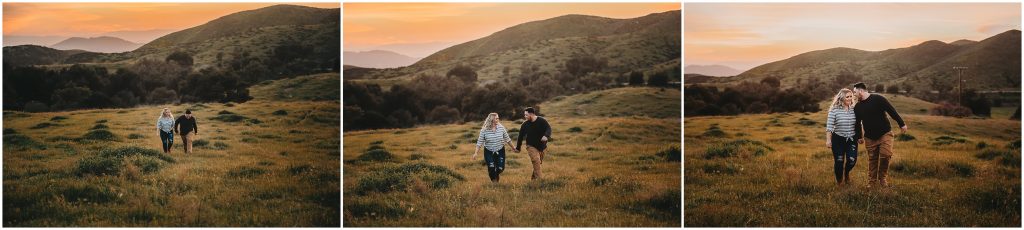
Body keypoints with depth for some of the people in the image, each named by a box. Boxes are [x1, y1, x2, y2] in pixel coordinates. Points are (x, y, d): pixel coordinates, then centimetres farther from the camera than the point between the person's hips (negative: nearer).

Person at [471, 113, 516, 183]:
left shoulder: (501, 127, -7)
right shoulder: (484, 130, -12)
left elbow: (507, 139, 3)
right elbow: (479, 142, -9)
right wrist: (475, 153, -16)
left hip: (500, 151, 2)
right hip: (489, 152, -2)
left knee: (500, 168, -3)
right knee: (491, 168, -9)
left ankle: (497, 174, 35)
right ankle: (494, 182, 16)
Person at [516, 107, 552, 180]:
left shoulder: (542, 121, -7)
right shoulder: (525, 124, -2)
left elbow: (548, 128, -18)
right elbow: (521, 136, 5)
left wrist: (546, 136, -40)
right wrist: (518, 147, 11)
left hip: (541, 146, 1)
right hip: (531, 146, -1)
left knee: (539, 162, 10)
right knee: (536, 161, -20)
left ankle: (533, 177, 28)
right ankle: (538, 179, -22)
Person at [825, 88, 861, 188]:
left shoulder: (854, 109, 0)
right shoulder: (834, 110, -10)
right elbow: (829, 126, -9)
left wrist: (860, 136, 10)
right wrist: (828, 140, -12)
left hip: (852, 139, 3)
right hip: (838, 139, -3)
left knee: (852, 160, -7)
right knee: (839, 161, 0)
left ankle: (846, 173, 28)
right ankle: (839, 181, 25)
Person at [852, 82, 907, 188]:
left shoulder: (878, 99, -10)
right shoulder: (857, 107, 5)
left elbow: (892, 111, -7)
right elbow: (857, 123, 16)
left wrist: (902, 124, -6)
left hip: (885, 134, -4)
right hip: (870, 138, 4)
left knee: (886, 155, -17)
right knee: (872, 160, 5)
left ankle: (882, 178, 2)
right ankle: (872, 183, 13)